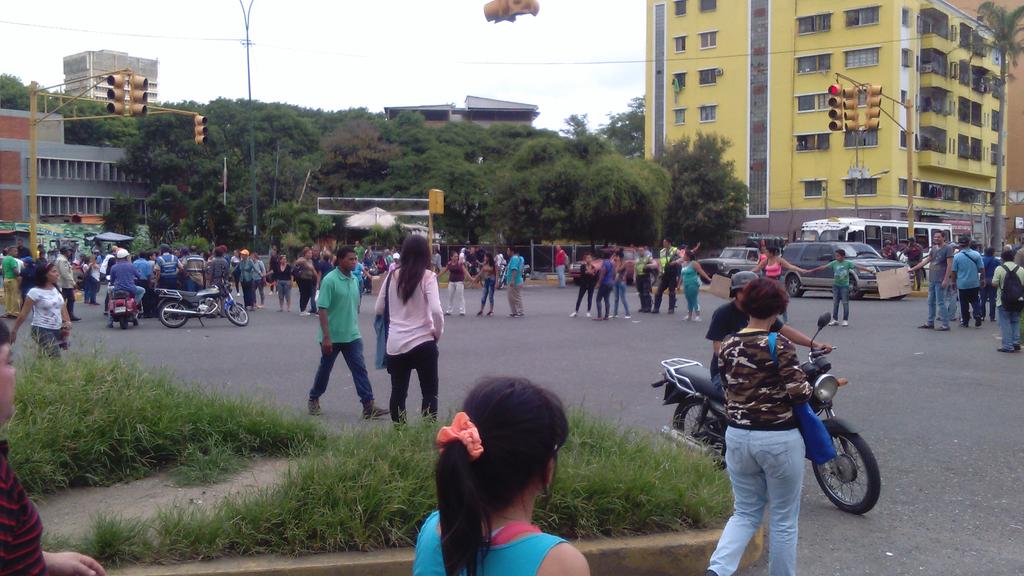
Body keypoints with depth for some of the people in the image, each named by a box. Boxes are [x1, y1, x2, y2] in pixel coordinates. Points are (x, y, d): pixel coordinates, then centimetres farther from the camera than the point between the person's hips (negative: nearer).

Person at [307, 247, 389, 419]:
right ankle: (314, 399, 33)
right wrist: (326, 337, -21)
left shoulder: (355, 280, 6)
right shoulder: (330, 280, -15)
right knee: (325, 368, 12)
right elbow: (322, 309, -18)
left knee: (360, 369, -3)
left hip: (352, 335, 5)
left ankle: (368, 406, -6)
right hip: (332, 336, -5)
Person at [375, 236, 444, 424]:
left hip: (395, 344, 4)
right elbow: (436, 310, -18)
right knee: (430, 393, 8)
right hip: (422, 342, -4)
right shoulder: (427, 276, -9)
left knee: (398, 393, 14)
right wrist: (438, 333, -3)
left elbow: (378, 309, 9)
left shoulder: (392, 275, 3)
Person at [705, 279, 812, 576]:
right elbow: (799, 392, -18)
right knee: (783, 520, 12)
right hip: (779, 440, -5)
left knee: (745, 513, 16)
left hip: (737, 437, 5)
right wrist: (809, 386, 3)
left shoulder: (728, 345, 2)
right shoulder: (780, 345, -15)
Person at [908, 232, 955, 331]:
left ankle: (945, 325, -3)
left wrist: (946, 279, -19)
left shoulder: (947, 248, -8)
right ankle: (930, 323, 22)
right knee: (931, 302, 13)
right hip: (932, 279, 8)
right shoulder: (934, 248, 14)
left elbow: (949, 265, -14)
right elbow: (926, 260, 19)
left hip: (941, 281, -8)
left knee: (940, 302, -8)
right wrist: (913, 269, 17)